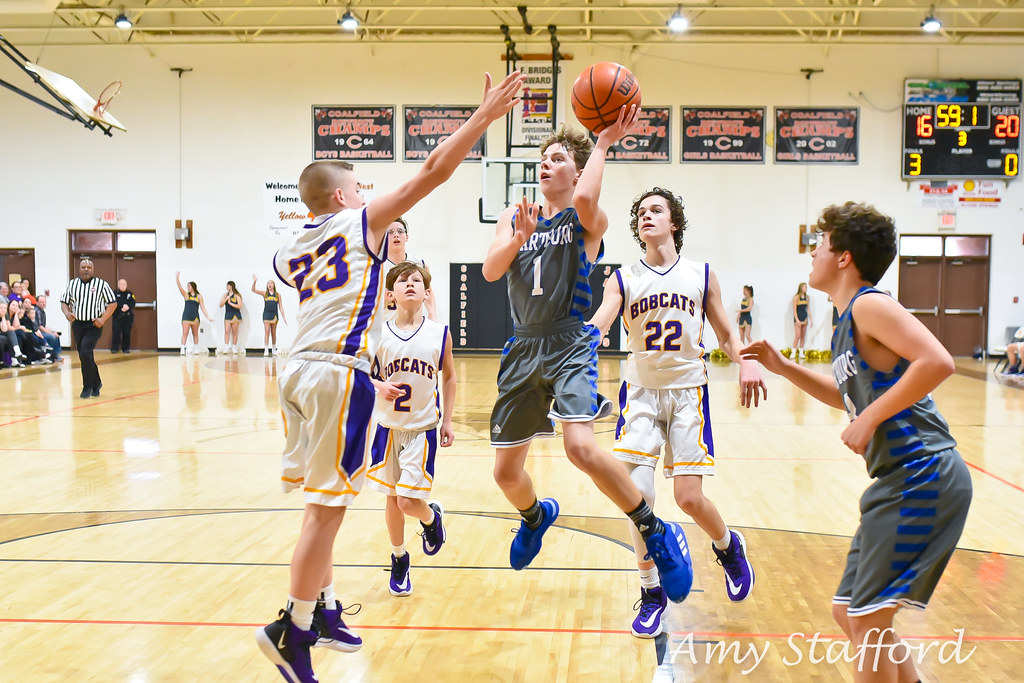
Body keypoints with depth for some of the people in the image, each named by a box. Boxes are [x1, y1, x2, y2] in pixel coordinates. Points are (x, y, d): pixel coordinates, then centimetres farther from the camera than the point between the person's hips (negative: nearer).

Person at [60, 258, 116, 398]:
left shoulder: (101, 284, -2)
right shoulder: (72, 284, 9)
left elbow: (112, 303, 0)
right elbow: (64, 302, 14)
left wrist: (103, 319, -12)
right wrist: (67, 313, -7)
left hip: (94, 325, -4)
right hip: (77, 324, 5)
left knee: (85, 353, -19)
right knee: (84, 357, 10)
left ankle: (87, 387, -7)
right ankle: (96, 383, 30)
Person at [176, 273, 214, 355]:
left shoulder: (199, 296, 6)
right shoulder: (186, 294, 7)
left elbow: (203, 308, 5)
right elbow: (180, 287, -5)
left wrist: (208, 317, -1)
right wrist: (177, 277, -15)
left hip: (195, 317, 1)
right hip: (186, 317, -1)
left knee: (195, 334, 10)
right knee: (185, 333, -7)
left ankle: (195, 349, 18)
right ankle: (182, 349, -11)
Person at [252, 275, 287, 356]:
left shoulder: (278, 295, 8)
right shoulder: (264, 293, 6)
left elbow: (280, 307, 9)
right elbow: (253, 290, -1)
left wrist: (284, 317, 6)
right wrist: (254, 282, -17)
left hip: (274, 315, 1)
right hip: (266, 315, -1)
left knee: (273, 333, 8)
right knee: (267, 332, -9)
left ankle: (274, 349, 20)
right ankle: (266, 350, -10)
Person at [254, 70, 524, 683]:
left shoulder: (289, 255, 20)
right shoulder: (363, 222, 4)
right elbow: (434, 171, -1)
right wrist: (486, 114, 4)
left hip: (297, 373, 8)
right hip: (339, 374, -8)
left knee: (323, 504, 16)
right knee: (327, 507, -2)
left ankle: (323, 611, 26)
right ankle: (293, 630, 4)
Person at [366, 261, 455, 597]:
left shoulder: (439, 333, -5)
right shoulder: (377, 333, -5)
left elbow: (449, 377, 5)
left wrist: (447, 421, 3)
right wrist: (379, 386, -18)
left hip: (423, 428, -2)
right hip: (388, 427, 2)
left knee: (409, 501, -9)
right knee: (392, 498, 11)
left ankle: (432, 517, 27)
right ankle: (399, 560, 32)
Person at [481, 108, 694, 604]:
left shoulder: (587, 221, -1)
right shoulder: (515, 218, 13)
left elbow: (583, 199, -26)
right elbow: (490, 270, -2)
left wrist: (603, 143, -16)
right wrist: (520, 237, -19)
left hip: (570, 344, -5)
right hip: (524, 348, 5)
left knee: (581, 447, -29)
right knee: (506, 472, 11)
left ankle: (658, 535, -10)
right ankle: (536, 516, 46)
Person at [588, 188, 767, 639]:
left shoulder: (701, 275, 6)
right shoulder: (623, 279, 3)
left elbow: (726, 334, 9)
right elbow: (598, 324, -12)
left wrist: (747, 363, -11)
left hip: (688, 392, 0)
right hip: (641, 392, 1)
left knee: (689, 497, -7)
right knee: (637, 493, -10)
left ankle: (728, 546, 30)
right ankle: (651, 592, 11)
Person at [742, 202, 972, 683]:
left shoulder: (869, 304, -12)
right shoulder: (848, 324, 17)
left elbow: (938, 362, -25)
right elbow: (846, 396, 29)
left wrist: (870, 418, -21)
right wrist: (782, 367, 19)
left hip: (923, 477, -10)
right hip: (899, 481, 10)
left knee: (867, 619, -6)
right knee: (848, 612, 16)